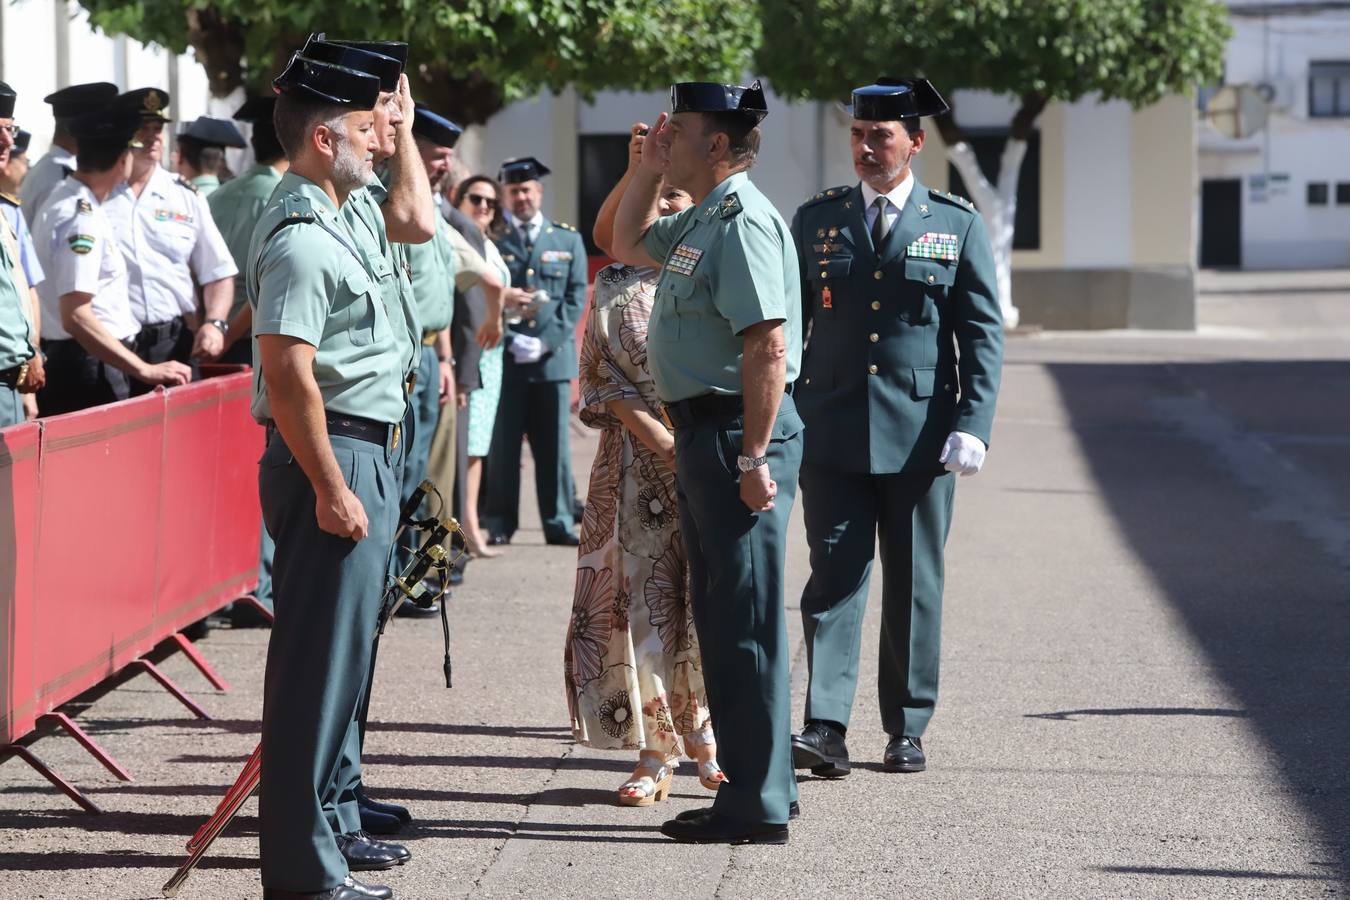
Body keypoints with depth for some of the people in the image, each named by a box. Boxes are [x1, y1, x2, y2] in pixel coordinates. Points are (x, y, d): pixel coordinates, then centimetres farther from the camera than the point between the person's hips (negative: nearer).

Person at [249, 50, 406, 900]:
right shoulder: (300, 239, -19)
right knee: (320, 660, -8)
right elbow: (288, 375, -25)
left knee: (344, 649, 19)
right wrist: (331, 489, -25)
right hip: (333, 461, -11)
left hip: (365, 460, 11)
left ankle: (331, 820, 31)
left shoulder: (330, 221, 14)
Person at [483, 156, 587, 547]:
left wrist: (547, 341, -6)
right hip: (503, 357, -1)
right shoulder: (492, 240, 7)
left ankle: (558, 524, 7)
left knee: (554, 445, 3)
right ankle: (499, 525, 3)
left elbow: (576, 298, 6)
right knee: (503, 446, -1)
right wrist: (510, 340, -11)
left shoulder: (567, 240, 12)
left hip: (553, 357, 1)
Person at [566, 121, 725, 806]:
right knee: (642, 599, -2)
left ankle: (705, 734, 13)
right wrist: (655, 433, -11)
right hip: (636, 461, 1)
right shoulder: (615, 286, 9)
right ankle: (655, 753, 3)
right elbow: (600, 379, 4)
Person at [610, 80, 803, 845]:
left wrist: (753, 457, -26)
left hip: (738, 432, -11)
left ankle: (760, 807, -1)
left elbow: (768, 347, -24)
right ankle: (749, 785, 24)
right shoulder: (700, 220, 15)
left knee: (745, 622, -6)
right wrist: (648, 172, 20)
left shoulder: (742, 223, -17)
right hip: (702, 431, 11)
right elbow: (627, 244, 35)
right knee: (719, 617, 16)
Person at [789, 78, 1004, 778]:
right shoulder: (816, 220, 8)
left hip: (920, 436, 0)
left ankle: (907, 729, 16)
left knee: (913, 584, 7)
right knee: (834, 576, -6)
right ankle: (825, 727, -11)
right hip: (833, 433, 1)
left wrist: (971, 426, -9)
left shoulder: (957, 225, 4)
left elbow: (982, 333, 1)